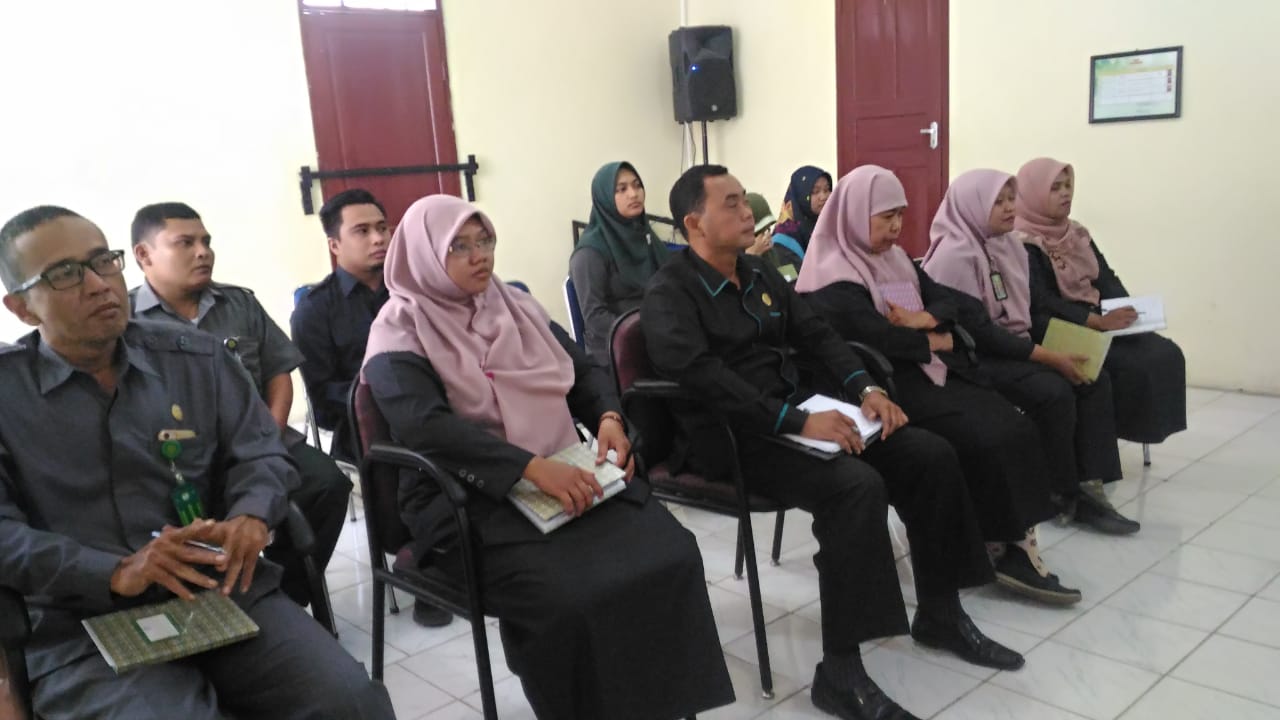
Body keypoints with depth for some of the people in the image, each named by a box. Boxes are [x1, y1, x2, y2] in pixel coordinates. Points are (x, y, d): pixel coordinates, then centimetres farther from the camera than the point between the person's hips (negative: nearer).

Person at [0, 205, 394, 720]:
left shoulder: (197, 357, 12)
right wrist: (113, 573, -19)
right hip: (87, 631, -2)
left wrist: (251, 516, -14)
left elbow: (259, 452, 9)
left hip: (228, 594, 2)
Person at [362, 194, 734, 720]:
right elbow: (425, 425, -20)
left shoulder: (515, 305, 15)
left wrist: (609, 417, -4)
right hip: (468, 499, -5)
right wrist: (533, 466, -29)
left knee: (670, 550, -16)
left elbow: (582, 370, 19)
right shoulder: (400, 334, -4)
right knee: (563, 595, -31)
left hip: (563, 474, 6)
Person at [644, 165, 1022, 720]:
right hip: (732, 439, -8)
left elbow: (815, 335, 14)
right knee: (858, 486, -31)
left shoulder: (761, 275, 15)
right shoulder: (669, 295, -11)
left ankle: (940, 613, 12)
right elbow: (704, 378, -25)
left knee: (931, 454, -4)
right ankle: (839, 672, -22)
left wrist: (865, 387, -4)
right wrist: (798, 422, -29)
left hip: (799, 413, 8)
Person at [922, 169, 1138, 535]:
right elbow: (977, 329, -22)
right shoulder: (955, 254, -17)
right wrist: (1048, 356, -22)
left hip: (1014, 346, 9)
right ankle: (1063, 493, -6)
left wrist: (1054, 348, -4)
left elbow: (1026, 308, 15)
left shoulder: (1009, 242, 10)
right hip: (974, 357, -8)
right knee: (1054, 392, -26)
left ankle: (1088, 487, -10)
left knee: (1095, 378, -10)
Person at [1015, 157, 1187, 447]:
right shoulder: (1023, 244, -10)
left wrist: (1127, 311, -9)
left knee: (1165, 353, -11)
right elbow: (1041, 303, -20)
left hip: (1098, 320, 8)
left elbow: (1106, 277, 11)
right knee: (1132, 365, -24)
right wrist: (1098, 321, -28)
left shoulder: (1076, 233, 16)